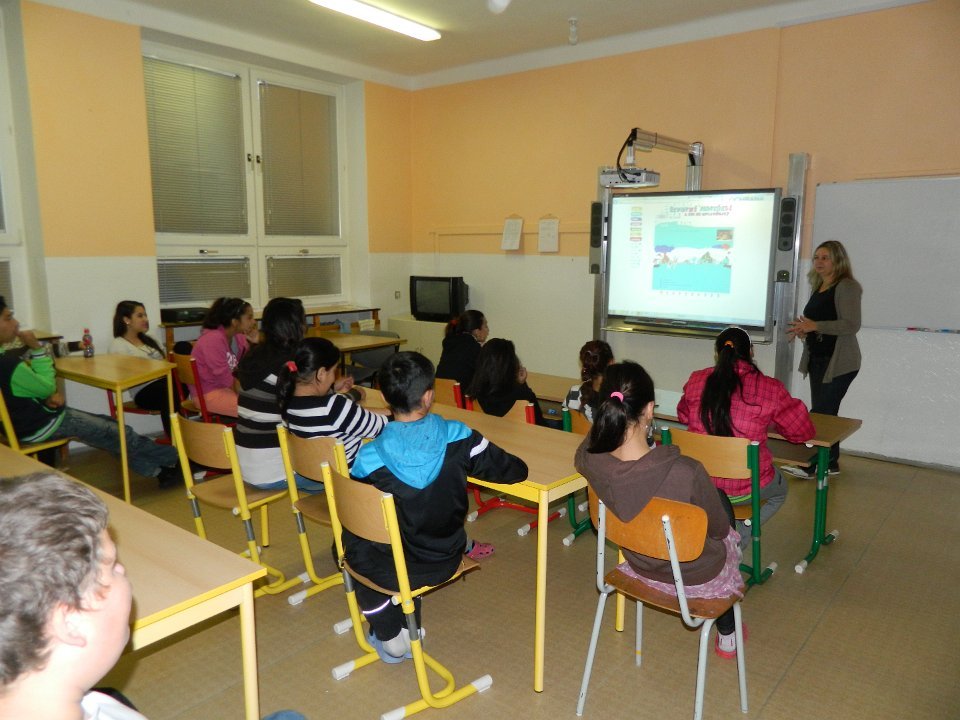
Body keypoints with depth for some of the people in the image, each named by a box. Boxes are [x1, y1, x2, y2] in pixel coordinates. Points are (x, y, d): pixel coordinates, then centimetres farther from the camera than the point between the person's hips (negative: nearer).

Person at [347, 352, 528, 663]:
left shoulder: (369, 458, -23)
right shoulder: (459, 438, -20)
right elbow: (517, 471, -10)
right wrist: (468, 462, 9)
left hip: (393, 571, -2)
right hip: (446, 561, 3)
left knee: (350, 540, 29)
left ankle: (390, 638, 34)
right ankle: (410, 628, 40)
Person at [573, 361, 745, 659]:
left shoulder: (590, 463, -28)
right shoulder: (686, 473, -39)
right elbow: (718, 530, -18)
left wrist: (608, 410, -11)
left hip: (642, 569, 4)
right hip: (700, 577, -4)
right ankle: (726, 635, 47)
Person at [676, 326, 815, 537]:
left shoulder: (696, 381, -5)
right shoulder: (769, 389, -13)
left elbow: (682, 416, 14)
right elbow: (803, 431, -1)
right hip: (745, 490, -3)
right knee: (779, 491, 32)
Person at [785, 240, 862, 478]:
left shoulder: (847, 287, -11)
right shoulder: (819, 288, 15)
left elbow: (852, 325, -19)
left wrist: (814, 326, -22)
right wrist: (804, 328, 5)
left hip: (838, 362, -9)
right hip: (818, 359, 9)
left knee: (822, 412, -8)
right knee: (825, 413, 11)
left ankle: (810, 466, -3)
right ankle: (830, 463, 20)